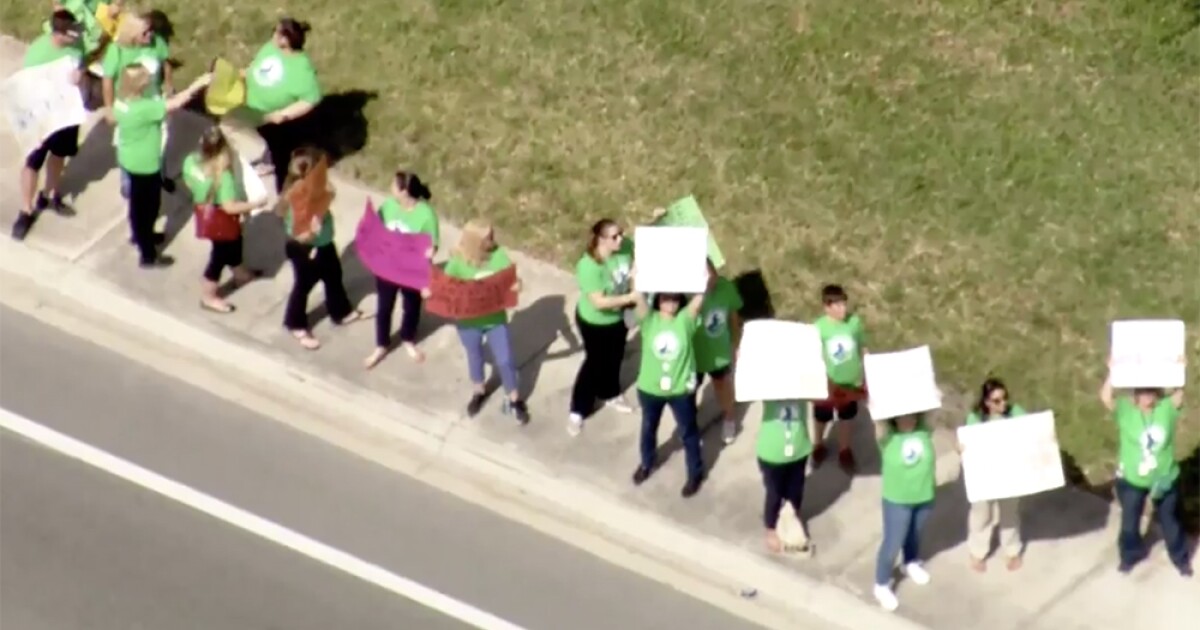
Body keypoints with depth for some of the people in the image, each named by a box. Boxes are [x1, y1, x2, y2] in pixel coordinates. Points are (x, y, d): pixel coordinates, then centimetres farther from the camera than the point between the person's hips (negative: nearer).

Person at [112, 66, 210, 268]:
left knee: (139, 204, 29)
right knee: (147, 206, 8)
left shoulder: (122, 102, -8)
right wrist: (198, 85, -24)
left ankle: (141, 235, 52)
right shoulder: (143, 109, -35)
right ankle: (148, 255, 22)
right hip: (145, 165, -8)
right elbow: (175, 103, -31)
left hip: (130, 159, 8)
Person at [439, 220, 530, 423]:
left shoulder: (499, 255, -16)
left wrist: (517, 284, -33)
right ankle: (478, 393, 50)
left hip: (495, 318, 1)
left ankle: (514, 400, 32)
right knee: (475, 357, 22)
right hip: (469, 321, -1)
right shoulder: (458, 262, -20)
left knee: (505, 360, 9)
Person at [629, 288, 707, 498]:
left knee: (688, 432, 16)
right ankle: (646, 463, 52)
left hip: (681, 389, -1)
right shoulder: (649, 319, -12)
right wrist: (637, 277, -40)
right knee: (648, 428, 25)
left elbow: (700, 294, -25)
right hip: (650, 388, 2)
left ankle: (695, 473, 37)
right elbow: (639, 295, -27)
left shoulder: (686, 319, -13)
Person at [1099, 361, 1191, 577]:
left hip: (1164, 478, 0)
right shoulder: (1125, 409, -15)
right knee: (1130, 521, 20)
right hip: (1131, 479, 0)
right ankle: (1130, 555, 46)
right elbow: (1106, 398, -29)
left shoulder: (1167, 408, -10)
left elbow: (1180, 394, -25)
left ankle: (1180, 558, 41)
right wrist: (1114, 372, -37)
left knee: (1169, 520, 19)